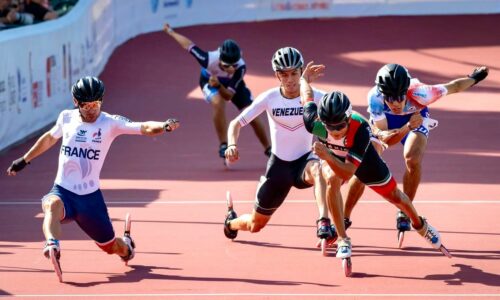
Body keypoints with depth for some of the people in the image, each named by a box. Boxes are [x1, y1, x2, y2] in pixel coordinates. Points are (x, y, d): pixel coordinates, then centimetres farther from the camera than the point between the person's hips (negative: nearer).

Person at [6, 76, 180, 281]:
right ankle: (52, 247, -60)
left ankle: (126, 246, 48)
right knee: (52, 205, -37)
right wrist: (24, 160, 31)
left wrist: (164, 126, -43)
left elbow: (144, 128, -23)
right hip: (62, 192, 1)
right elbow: (50, 138, 23)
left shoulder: (110, 123, -8)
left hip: (90, 197, 0)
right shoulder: (66, 118, 2)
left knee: (111, 246, 11)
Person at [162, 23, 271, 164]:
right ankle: (223, 146, -20)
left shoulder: (240, 67, -40)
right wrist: (170, 32, -13)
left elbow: (229, 96, -34)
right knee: (218, 103, -34)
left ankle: (268, 149, 17)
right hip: (209, 79, -2)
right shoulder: (210, 59, -43)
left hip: (233, 84, 2)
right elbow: (189, 44, -27)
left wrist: (218, 86, -53)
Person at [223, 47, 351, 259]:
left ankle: (324, 223, -54)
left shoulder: (315, 96, -12)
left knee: (317, 169, -42)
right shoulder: (269, 98, -10)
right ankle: (231, 222, 49)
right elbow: (236, 123, -6)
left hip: (304, 161, -1)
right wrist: (232, 144, -26)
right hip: (279, 165, 1)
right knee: (256, 225, 12)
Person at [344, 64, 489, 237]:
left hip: (415, 117, -1)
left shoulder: (419, 93, -41)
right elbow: (383, 137, -39)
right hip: (384, 120, 1)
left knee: (412, 159, -27)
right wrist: (406, 128, -57)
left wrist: (475, 78, -3)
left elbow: (454, 87, -23)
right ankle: (344, 218, 5)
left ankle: (404, 213, -7)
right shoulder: (374, 98, -40)